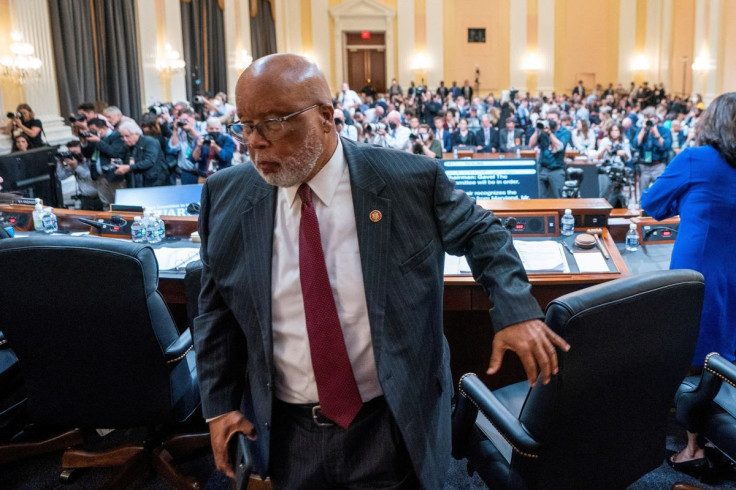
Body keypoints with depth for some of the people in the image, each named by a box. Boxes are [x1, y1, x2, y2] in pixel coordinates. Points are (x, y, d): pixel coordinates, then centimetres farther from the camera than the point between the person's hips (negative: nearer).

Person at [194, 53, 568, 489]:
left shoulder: (411, 180, -12)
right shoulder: (226, 198, -5)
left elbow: (480, 233, 3)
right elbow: (218, 309, 6)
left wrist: (515, 309, -13)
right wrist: (219, 401, 3)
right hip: (285, 433, 3)